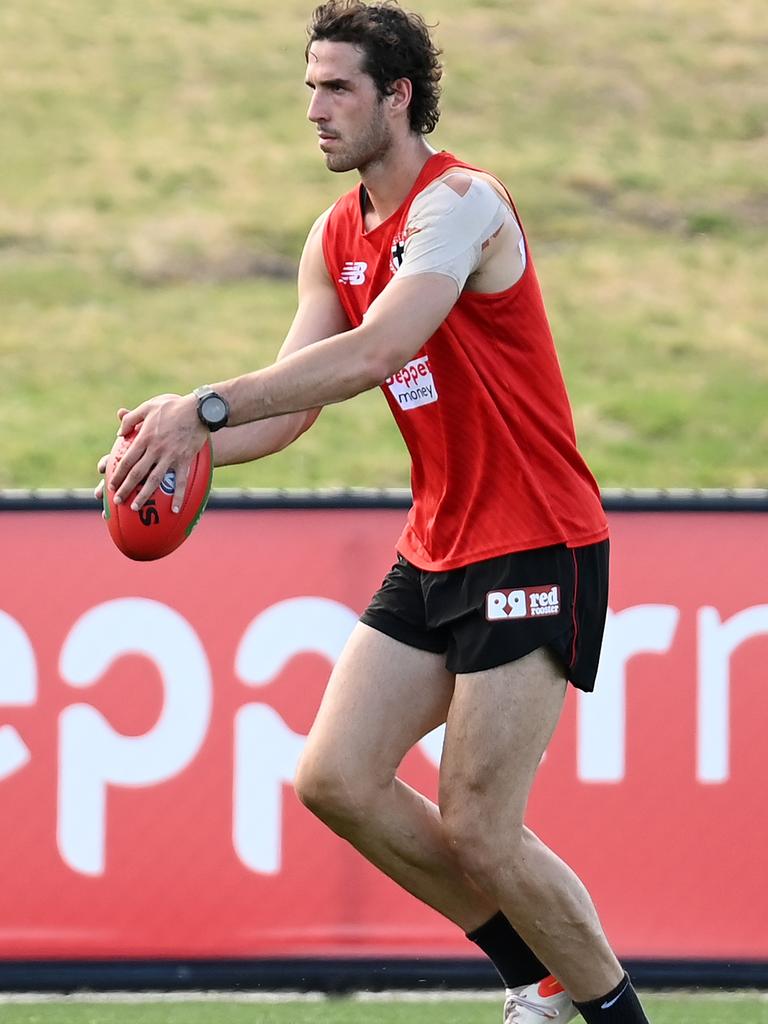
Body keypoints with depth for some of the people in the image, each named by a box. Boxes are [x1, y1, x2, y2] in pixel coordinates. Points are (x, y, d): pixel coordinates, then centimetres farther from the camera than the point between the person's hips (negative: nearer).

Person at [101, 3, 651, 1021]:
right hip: (435, 551, 9)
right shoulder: (336, 238, 10)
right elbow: (292, 404, 6)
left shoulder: (461, 203, -17)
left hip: (534, 548, -9)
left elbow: (376, 351, -32)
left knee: (477, 833, -10)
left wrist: (206, 410, -35)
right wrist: (183, 445, -14)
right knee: (335, 779, 1)